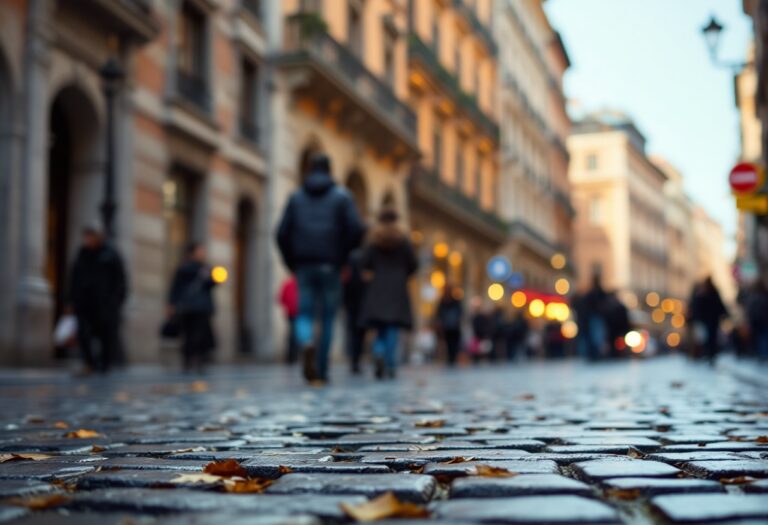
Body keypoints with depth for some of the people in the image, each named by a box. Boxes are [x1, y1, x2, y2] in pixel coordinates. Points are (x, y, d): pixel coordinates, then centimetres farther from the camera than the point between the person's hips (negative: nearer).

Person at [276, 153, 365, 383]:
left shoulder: (296, 197, 8)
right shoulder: (342, 196, 4)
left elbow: (282, 233, 2)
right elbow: (356, 230, -9)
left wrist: (292, 264, 11)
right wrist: (343, 255, 6)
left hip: (304, 266, 1)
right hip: (330, 266, -1)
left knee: (304, 315, 6)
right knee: (327, 318, 9)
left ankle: (306, 344, -26)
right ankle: (321, 370, 10)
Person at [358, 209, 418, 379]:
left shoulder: (373, 240, 3)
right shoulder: (402, 239, 2)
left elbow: (364, 264, -3)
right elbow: (413, 264, 0)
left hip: (377, 288, 1)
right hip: (398, 288, -1)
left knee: (380, 327, 10)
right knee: (393, 328, -2)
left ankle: (378, 353, -16)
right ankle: (390, 365, -8)